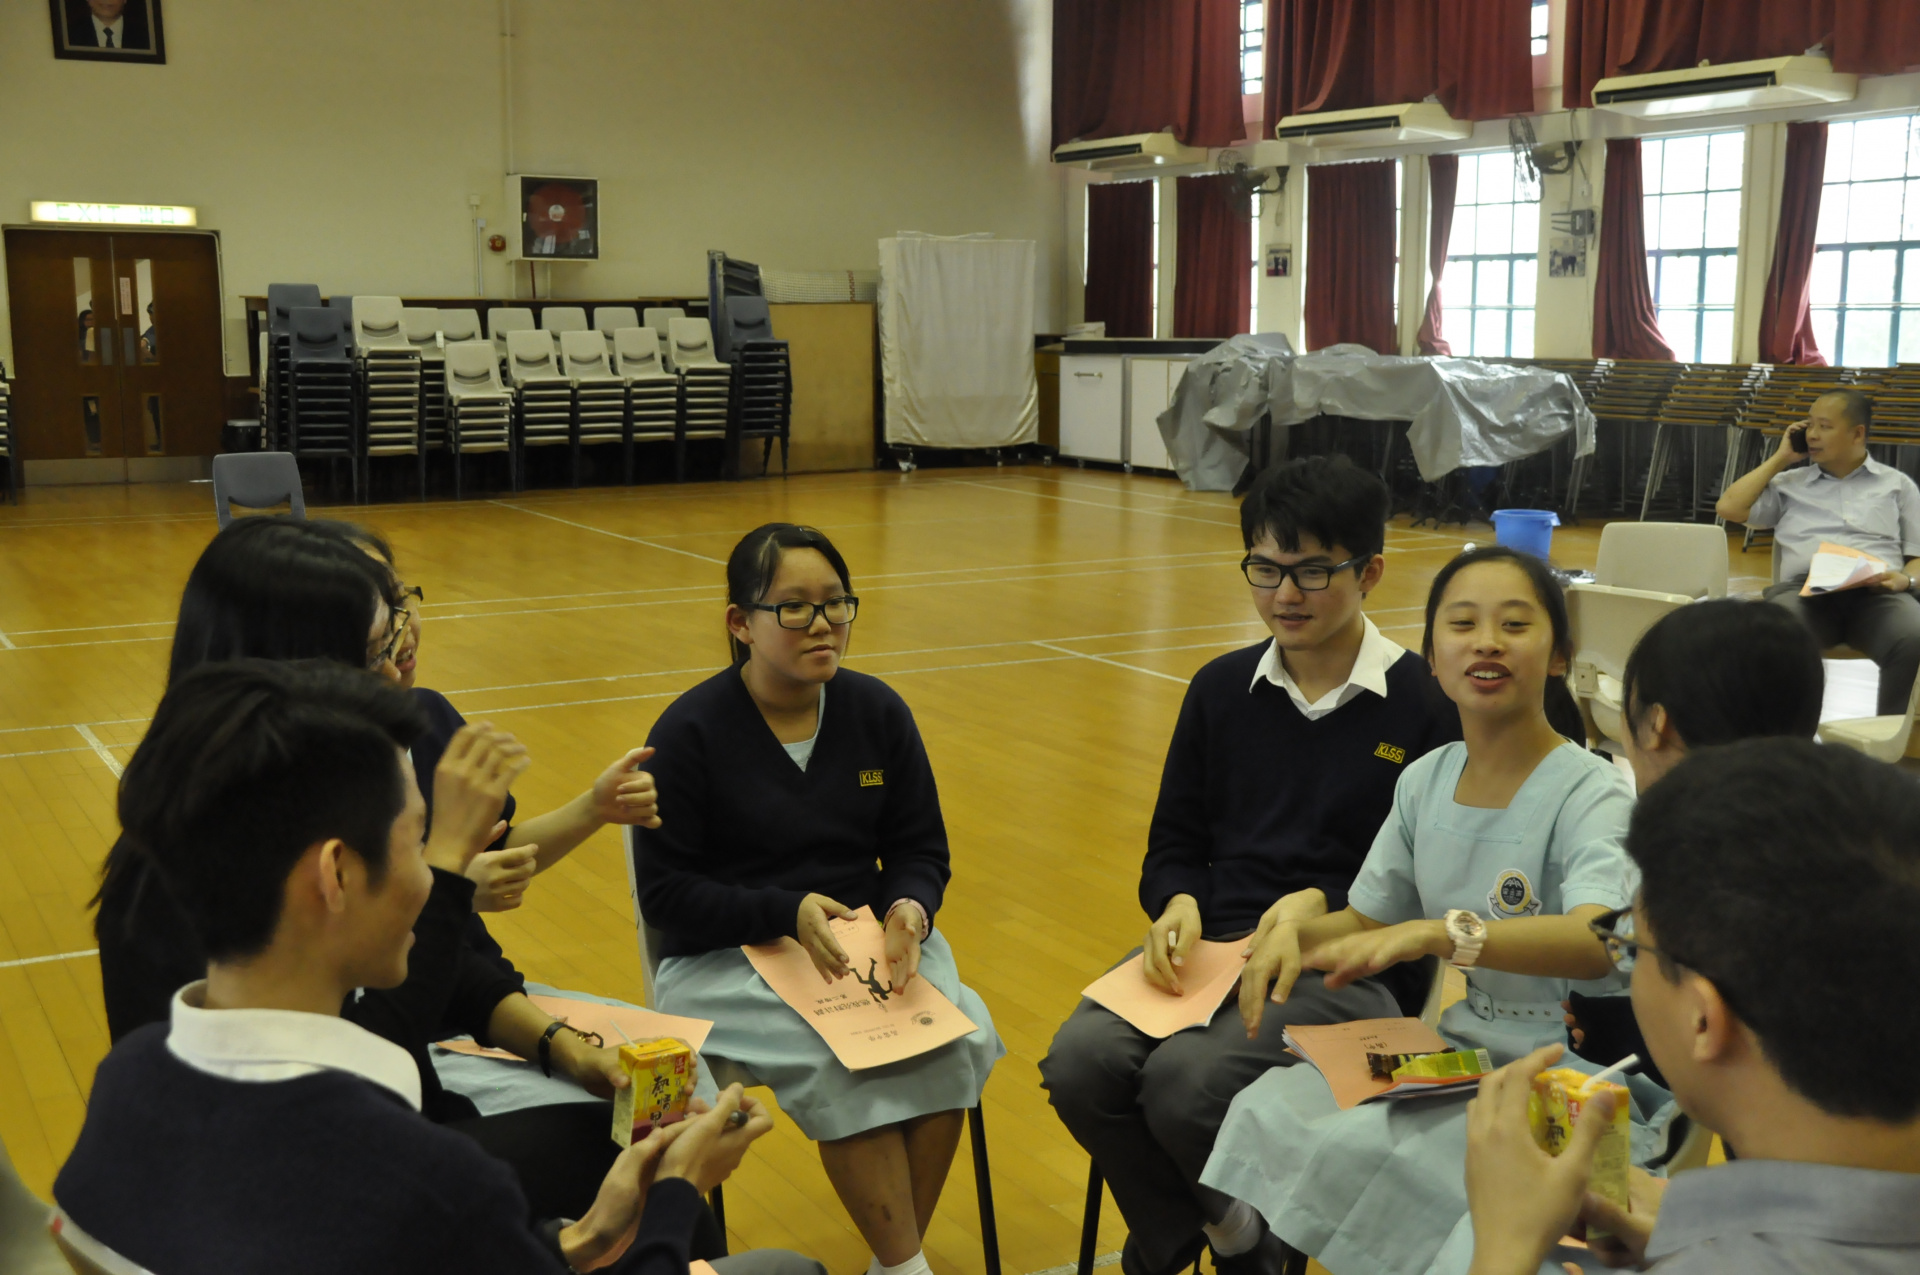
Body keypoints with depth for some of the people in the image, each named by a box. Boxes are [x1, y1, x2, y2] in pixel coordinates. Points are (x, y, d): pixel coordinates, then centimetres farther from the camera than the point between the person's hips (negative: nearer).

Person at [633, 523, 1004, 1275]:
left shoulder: (878, 711, 4)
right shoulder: (689, 732, -8)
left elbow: (921, 850, 8)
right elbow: (665, 893, -9)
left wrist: (909, 911, -16)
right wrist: (788, 914, -22)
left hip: (870, 939, 4)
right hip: (728, 960, -4)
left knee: (957, 1039, -24)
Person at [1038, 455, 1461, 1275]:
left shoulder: (1424, 705, -4)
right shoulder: (1222, 689, 13)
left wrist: (1325, 907, -17)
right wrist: (1178, 905, -5)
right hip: (1209, 947, 5)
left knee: (1187, 1080, -31)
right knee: (1080, 1062, -23)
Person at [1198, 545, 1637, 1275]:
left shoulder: (1589, 793, -15)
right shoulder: (1425, 782, 5)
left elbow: (1597, 942, -33)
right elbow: (1368, 922, 12)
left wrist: (1437, 933, -46)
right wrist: (1297, 933, -10)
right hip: (1458, 1049, 6)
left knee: (1360, 1155, -26)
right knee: (1270, 1114, -15)